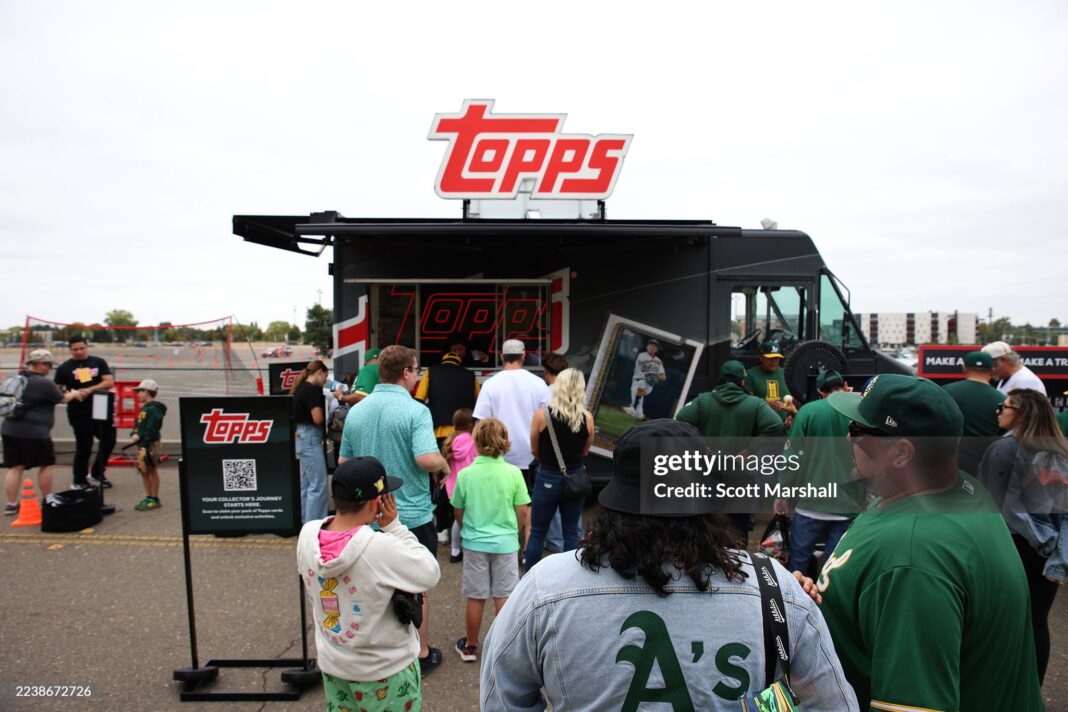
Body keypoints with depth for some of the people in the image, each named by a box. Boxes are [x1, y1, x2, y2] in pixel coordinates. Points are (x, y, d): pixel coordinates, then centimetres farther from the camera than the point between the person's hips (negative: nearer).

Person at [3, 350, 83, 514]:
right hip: (34, 432, -7)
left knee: (15, 467, 10)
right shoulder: (44, 383, -14)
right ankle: (47, 500, 20)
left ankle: (11, 504, 11)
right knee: (45, 465, 10)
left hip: (9, 429, 7)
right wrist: (74, 394, 22)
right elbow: (62, 399, 0)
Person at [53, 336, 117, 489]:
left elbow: (109, 382, -4)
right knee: (84, 447, -1)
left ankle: (97, 473, 29)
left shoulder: (99, 362, 6)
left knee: (109, 439, 9)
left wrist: (90, 390, -17)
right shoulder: (64, 368, 2)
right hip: (79, 414, -3)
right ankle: (79, 480, 16)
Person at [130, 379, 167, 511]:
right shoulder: (144, 408, 15)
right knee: (144, 471, 14)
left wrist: (140, 436, -22)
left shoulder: (153, 409, -16)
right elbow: (138, 425, 19)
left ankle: (154, 499, 5)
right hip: (142, 444, 10)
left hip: (150, 444, -10)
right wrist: (134, 434, 3)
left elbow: (151, 429, -22)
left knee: (152, 471, -2)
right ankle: (148, 497, 23)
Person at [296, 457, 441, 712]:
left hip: (332, 663, 5)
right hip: (385, 668, -5)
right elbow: (430, 574, -18)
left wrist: (361, 523, -3)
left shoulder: (307, 534, -15)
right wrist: (394, 526, -16)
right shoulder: (382, 548, -32)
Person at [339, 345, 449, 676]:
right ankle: (421, 653, 25)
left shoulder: (355, 411, 1)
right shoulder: (415, 410, -18)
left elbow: (343, 462, 8)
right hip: (412, 515, -5)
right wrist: (445, 464, -9)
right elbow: (427, 459, -29)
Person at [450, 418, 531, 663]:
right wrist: (519, 535, 12)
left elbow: (458, 512, 1)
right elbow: (523, 513, -7)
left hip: (474, 543, 0)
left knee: (476, 597, 14)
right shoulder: (513, 473, -13)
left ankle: (470, 646, 28)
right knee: (504, 596, 13)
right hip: (505, 543, 0)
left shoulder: (465, 474, -11)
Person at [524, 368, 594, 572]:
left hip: (548, 478, -2)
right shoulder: (587, 418, -7)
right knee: (571, 532, 14)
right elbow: (585, 451, 6)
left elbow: (534, 450, -1)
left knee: (537, 533, 10)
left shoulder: (542, 415, -13)